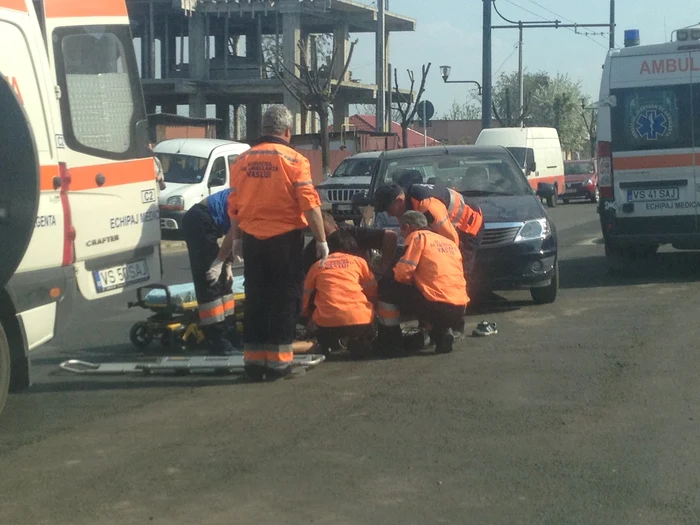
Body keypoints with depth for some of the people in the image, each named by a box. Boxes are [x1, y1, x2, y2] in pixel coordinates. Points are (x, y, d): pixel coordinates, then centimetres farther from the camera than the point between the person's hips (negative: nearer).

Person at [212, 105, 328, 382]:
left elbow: (234, 206, 10)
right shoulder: (294, 160, -8)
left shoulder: (241, 161, 5)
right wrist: (321, 240, -7)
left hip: (252, 240, 4)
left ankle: (254, 360, 14)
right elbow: (310, 204, -13)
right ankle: (279, 360, 4)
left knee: (255, 300, 11)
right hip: (286, 239, -4)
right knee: (284, 299, 4)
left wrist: (236, 239, 21)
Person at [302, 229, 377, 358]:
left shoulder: (317, 266, 18)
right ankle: (359, 342, 8)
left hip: (328, 324, 2)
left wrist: (307, 315, 44)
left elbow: (306, 298, 25)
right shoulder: (359, 261, 16)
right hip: (360, 320, -2)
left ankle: (327, 341, 12)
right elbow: (373, 292, 22)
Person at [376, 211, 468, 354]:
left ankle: (390, 341, 14)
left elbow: (403, 273, -6)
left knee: (385, 287, 9)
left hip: (437, 307, -7)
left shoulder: (417, 236, 3)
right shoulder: (450, 242, 23)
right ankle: (442, 331, 11)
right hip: (460, 312, 7)